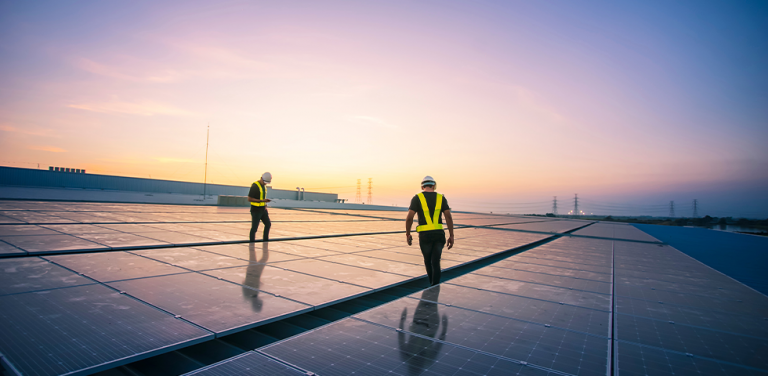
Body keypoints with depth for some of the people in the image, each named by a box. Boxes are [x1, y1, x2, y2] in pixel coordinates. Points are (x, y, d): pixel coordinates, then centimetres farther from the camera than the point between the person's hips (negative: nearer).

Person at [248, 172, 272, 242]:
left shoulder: (263, 185, 9)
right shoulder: (255, 186, -18)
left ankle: (265, 239, 26)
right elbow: (249, 199, -21)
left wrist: (265, 205, 11)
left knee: (268, 224, 12)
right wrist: (262, 200, -26)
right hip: (256, 210, -8)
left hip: (263, 209, 8)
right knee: (254, 227, -1)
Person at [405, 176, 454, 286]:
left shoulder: (417, 198, 0)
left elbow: (409, 218, -8)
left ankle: (433, 285, 34)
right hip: (439, 234, 1)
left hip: (425, 235, -1)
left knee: (428, 261, 19)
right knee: (435, 263, 4)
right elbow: (448, 217, -1)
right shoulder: (441, 198, 7)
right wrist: (451, 236, 3)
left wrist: (407, 234, 5)